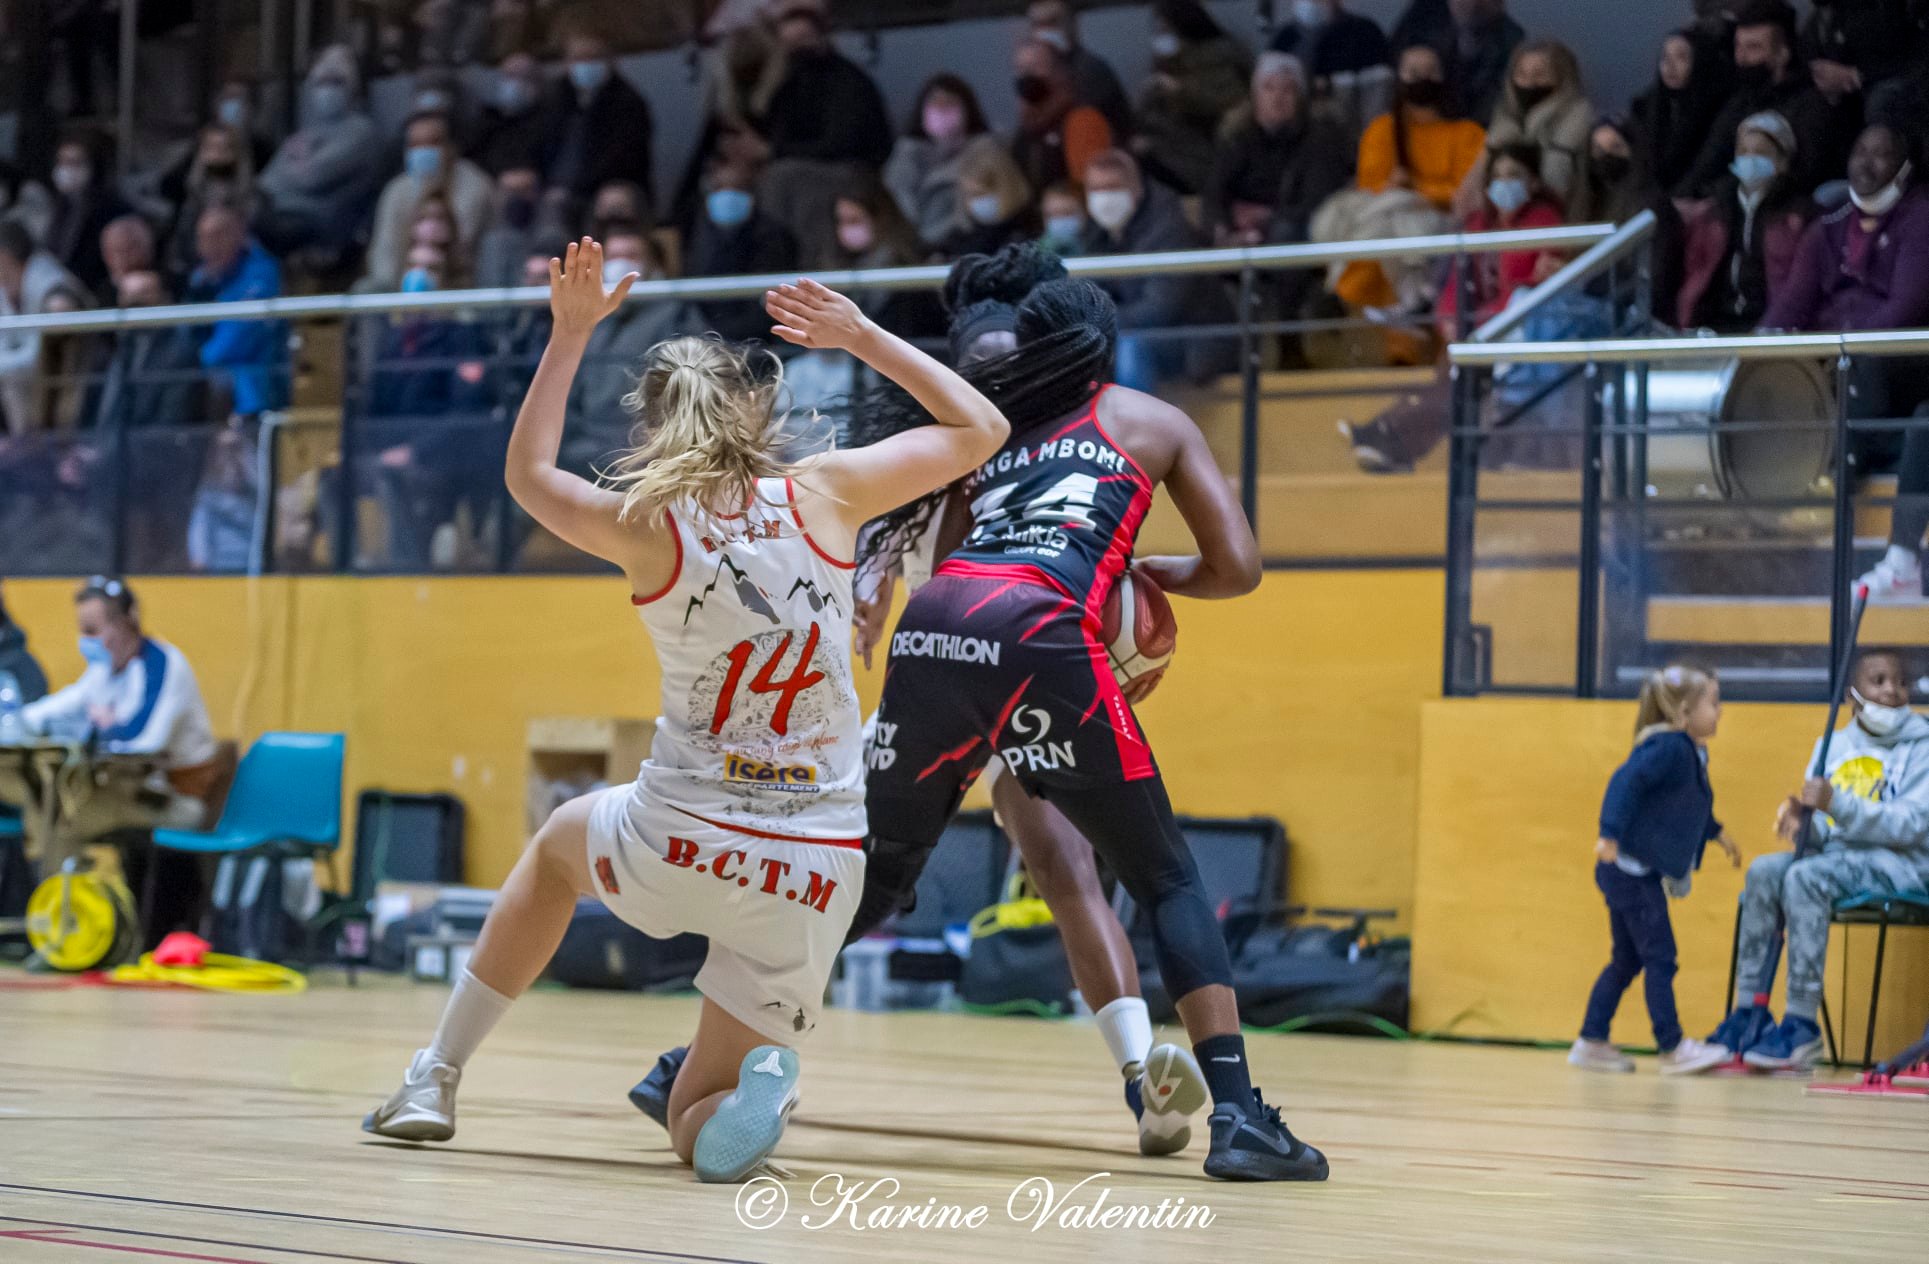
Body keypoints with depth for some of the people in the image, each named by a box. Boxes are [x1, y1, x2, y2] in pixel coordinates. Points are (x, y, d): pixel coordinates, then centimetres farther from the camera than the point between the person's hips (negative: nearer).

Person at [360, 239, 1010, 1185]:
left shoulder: (645, 527, -6)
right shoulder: (820, 495, -5)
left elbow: (527, 473, 17)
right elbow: (979, 428, 10)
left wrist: (569, 335, 18)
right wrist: (860, 336, 16)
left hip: (677, 847, 0)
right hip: (816, 869, 1)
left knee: (560, 843, 38)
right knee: (701, 1137, 14)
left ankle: (436, 1079, 36)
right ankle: (753, 1090, -23)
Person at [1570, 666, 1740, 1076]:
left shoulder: (1690, 753, 13)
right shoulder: (1668, 747, -17)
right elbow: (1626, 781, -29)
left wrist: (1717, 833, 39)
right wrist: (1610, 834, -36)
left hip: (1641, 873, 10)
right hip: (1632, 869, -10)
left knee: (1627, 961, 14)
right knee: (1659, 958, -6)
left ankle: (1592, 1042, 19)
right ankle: (1673, 1049, -2)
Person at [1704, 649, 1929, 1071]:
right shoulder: (1834, 746, 13)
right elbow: (1821, 833, 12)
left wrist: (1837, 805, -25)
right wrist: (1802, 824, -13)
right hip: (1836, 855, 6)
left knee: (1805, 876, -30)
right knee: (1764, 871, -20)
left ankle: (1802, 1026, -31)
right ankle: (1749, 1012, -18)